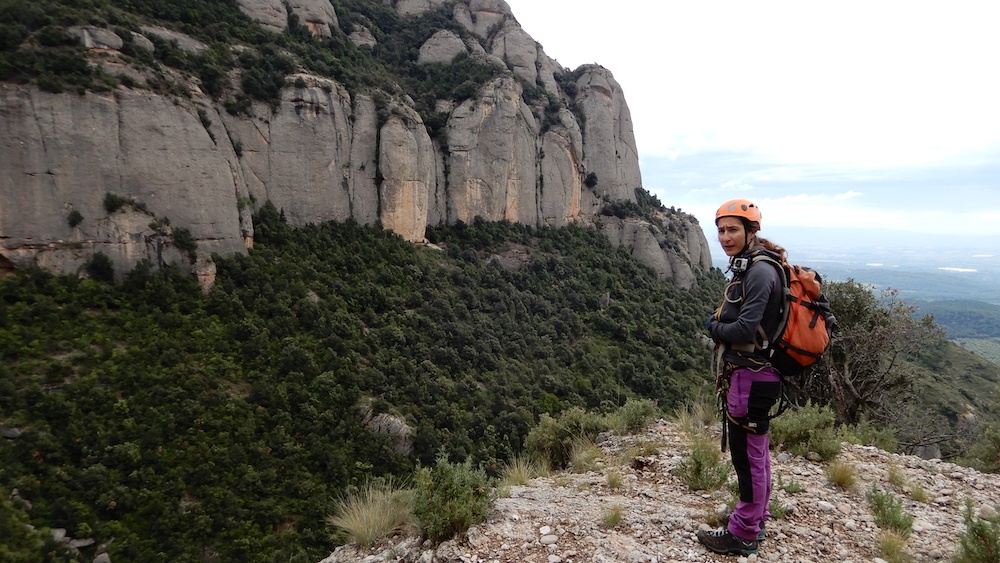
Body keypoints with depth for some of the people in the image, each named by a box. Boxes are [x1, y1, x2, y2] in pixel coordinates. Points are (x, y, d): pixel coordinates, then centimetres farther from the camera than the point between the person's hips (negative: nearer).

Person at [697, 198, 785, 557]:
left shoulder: (760, 272, -19)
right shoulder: (748, 267, 11)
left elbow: (746, 329, -23)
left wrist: (713, 327, -7)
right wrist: (719, 325, 0)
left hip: (752, 376, -10)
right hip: (750, 373, 10)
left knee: (748, 453, 1)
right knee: (755, 448, 20)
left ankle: (744, 535, 15)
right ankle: (755, 517, 36)